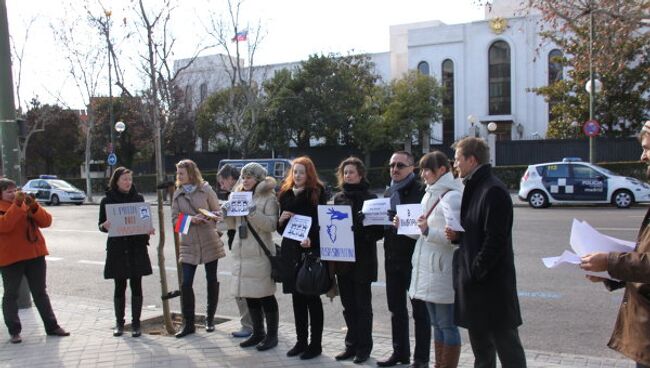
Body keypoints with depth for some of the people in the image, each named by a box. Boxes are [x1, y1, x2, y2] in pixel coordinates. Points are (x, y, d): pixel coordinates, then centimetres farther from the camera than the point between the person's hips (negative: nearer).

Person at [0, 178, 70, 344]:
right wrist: (17, 205, -27)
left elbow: (46, 221, -1)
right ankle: (14, 331, 13)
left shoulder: (27, 204, 9)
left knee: (40, 292, 11)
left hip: (35, 255, 4)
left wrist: (34, 206, -16)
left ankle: (52, 326, 17)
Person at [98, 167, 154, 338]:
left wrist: (149, 229, -10)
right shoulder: (107, 200, 1)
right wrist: (105, 226, -18)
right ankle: (119, 323, 19)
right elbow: (101, 225, 5)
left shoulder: (138, 198, 5)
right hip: (117, 248, -1)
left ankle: (135, 323, 12)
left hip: (137, 248, 1)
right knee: (119, 286, 6)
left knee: (136, 285, 3)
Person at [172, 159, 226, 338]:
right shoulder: (177, 194, 8)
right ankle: (188, 324, 7)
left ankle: (210, 319, 24)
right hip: (188, 243, 2)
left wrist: (208, 217, -17)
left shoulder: (205, 189, 0)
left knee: (212, 281, 8)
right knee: (186, 284, -4)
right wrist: (190, 219, -13)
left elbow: (218, 211, 3)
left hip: (210, 241, -2)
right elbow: (175, 219, 5)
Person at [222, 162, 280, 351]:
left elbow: (272, 225, -14)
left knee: (265, 294, 0)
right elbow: (233, 225, 18)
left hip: (260, 253, -7)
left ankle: (272, 335, 11)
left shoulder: (268, 197, -5)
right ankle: (258, 332, 25)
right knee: (249, 294, 13)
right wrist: (227, 213, -1)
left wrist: (254, 213, -25)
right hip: (241, 252, 7)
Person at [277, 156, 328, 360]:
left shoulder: (317, 192, -3)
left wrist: (311, 239, -25)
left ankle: (315, 344, 11)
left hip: (311, 250, -5)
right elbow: (281, 228, 16)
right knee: (297, 298, 11)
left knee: (312, 298, 2)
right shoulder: (286, 194, 11)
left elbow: (321, 221, -9)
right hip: (291, 251, 5)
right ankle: (301, 341, 22)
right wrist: (281, 221, -7)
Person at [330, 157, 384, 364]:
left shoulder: (370, 198, -5)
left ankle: (364, 347, 15)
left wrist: (366, 233, -25)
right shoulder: (338, 198, 10)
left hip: (362, 260, -5)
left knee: (362, 304, 4)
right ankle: (352, 345, 24)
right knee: (348, 305, 12)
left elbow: (379, 230, -7)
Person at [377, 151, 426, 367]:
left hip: (414, 258, -7)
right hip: (392, 258, 7)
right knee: (396, 309, 15)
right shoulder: (388, 193, 14)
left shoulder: (421, 191, -9)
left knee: (419, 310, 4)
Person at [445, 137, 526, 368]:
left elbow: (495, 239, -21)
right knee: (480, 343, 18)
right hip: (474, 279, 10)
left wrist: (475, 272, -18)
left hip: (492, 281, -9)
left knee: (506, 344, 2)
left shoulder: (493, 191, -17)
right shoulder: (473, 188, 13)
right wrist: (457, 235, 3)